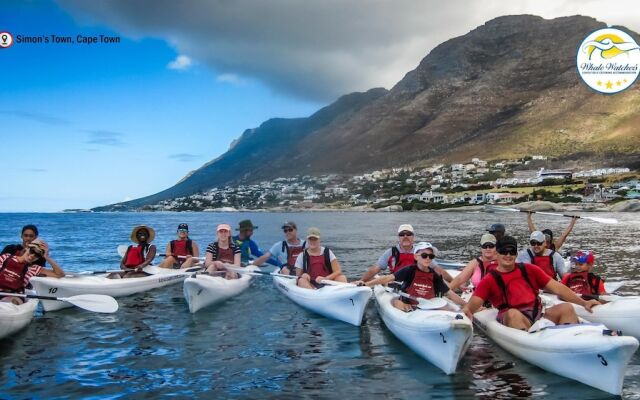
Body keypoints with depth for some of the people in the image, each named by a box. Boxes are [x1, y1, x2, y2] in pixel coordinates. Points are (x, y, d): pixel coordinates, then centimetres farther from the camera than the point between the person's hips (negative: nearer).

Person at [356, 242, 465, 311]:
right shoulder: (409, 271, -8)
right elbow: (388, 278, -17)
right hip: (407, 306, -2)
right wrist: (365, 284, -27)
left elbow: (450, 294, 7)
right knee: (396, 301, -30)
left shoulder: (435, 277, 2)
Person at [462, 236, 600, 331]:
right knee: (512, 313, -36)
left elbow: (557, 288, 18)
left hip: (538, 315, 4)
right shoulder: (490, 280, 9)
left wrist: (583, 303, 10)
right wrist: (467, 309, -29)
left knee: (566, 308, -19)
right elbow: (475, 301, -5)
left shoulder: (529, 270, 21)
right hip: (514, 320, -4)